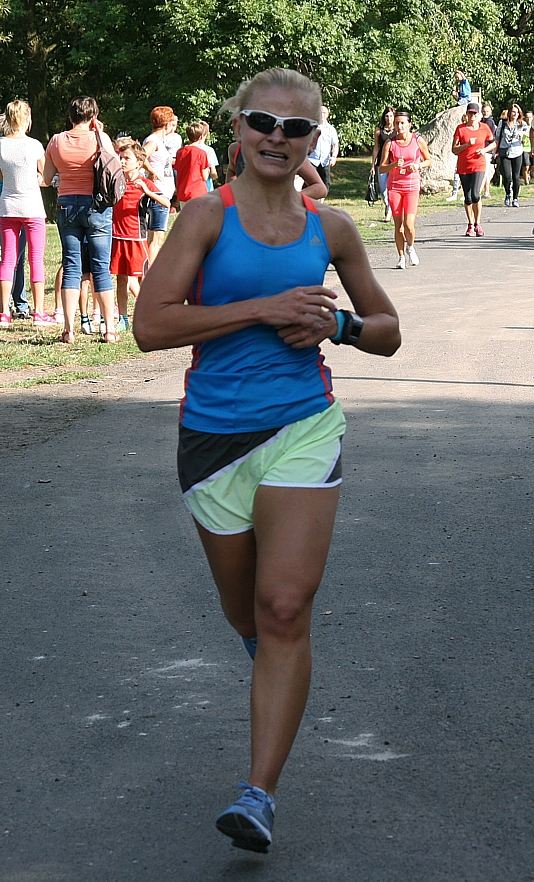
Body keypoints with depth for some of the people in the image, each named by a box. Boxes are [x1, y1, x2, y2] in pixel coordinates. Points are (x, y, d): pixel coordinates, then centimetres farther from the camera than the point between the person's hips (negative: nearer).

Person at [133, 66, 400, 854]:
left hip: (303, 428, 0)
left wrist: (335, 324, -7)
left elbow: (387, 332, 14)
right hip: (214, 435, 0)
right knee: (246, 612, 14)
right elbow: (151, 324, -15)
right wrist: (263, 308, -18)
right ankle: (276, 674, 51)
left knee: (285, 609, -12)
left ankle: (259, 794, -9)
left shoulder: (329, 228, 4)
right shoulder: (208, 216, -5)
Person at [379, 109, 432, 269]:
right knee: (398, 224, 3)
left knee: (409, 224, -12)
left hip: (412, 186, -1)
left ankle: (410, 247, 18)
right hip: (394, 186, 1)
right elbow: (381, 169, -1)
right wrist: (394, 165, -20)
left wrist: (418, 165, -8)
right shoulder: (390, 143, 0)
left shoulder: (418, 140, 1)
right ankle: (401, 257, 17)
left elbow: (429, 161, 12)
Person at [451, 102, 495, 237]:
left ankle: (478, 223, -3)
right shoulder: (460, 129, -1)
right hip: (463, 167, 1)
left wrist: (485, 150, -2)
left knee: (475, 194, -18)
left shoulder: (484, 128, 3)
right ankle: (470, 225, 21)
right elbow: (454, 150, -4)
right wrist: (467, 144, -18)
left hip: (479, 166, -1)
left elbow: (493, 143, 17)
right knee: (467, 198, 6)